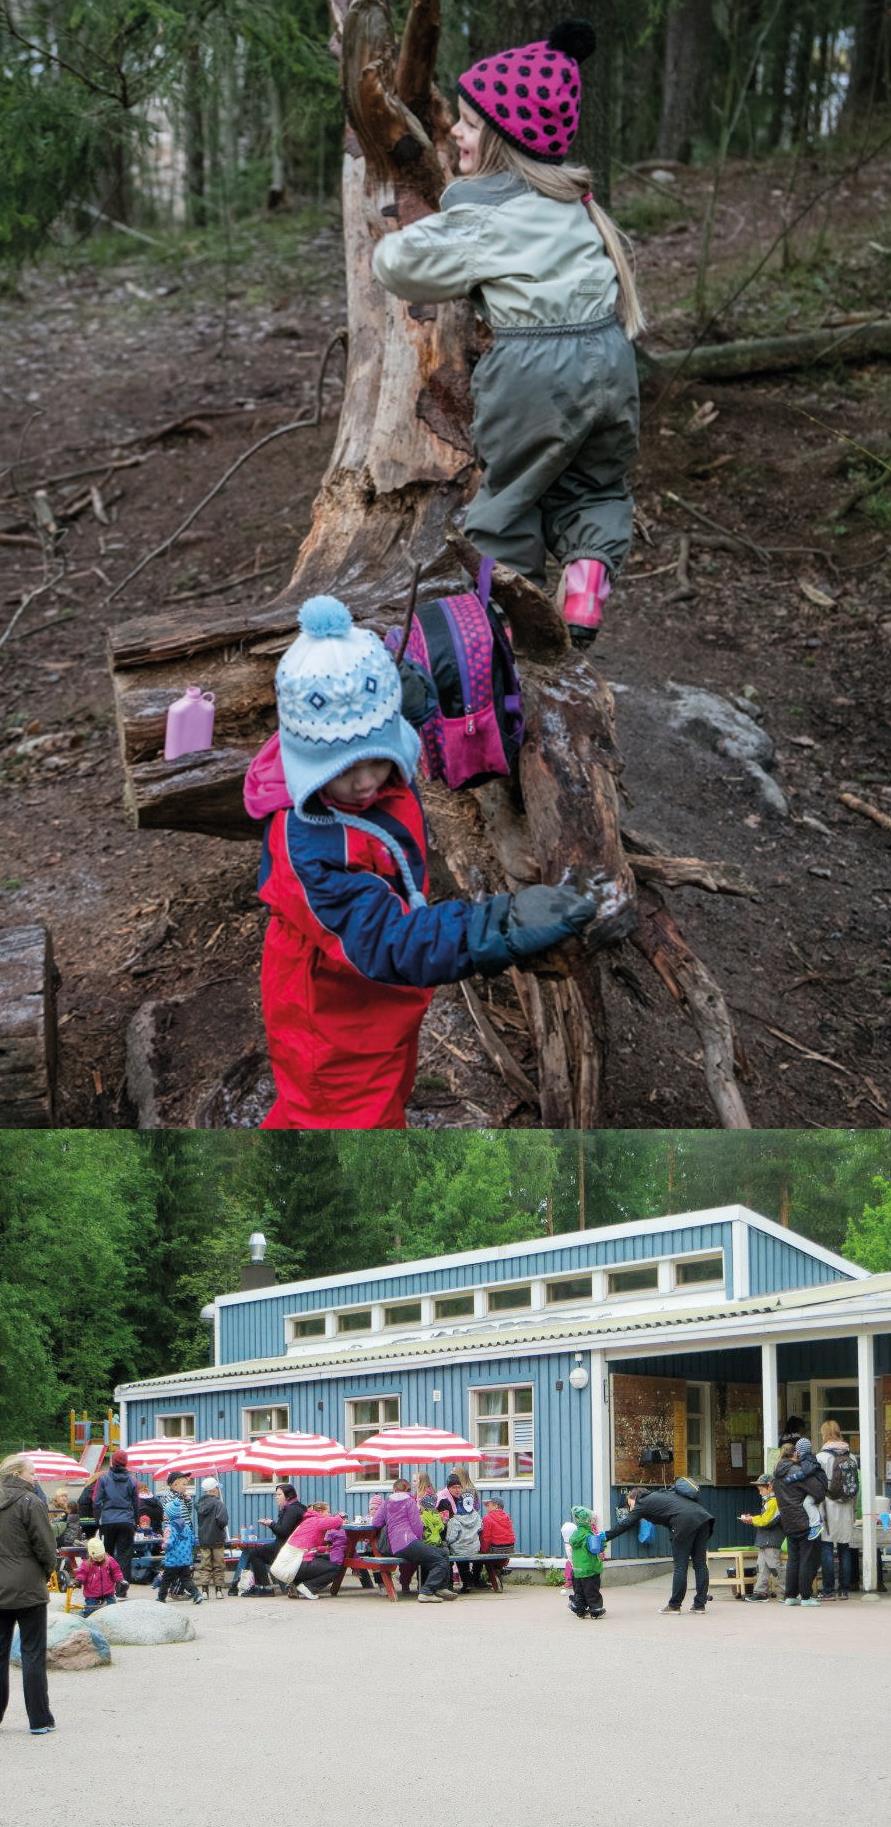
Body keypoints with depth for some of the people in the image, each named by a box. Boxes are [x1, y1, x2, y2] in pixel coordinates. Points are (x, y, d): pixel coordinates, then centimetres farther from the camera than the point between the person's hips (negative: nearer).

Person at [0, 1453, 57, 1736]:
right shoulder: (30, 1502, -12)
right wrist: (47, 1571, 6)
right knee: (33, 1655, 1)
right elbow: (45, 1545, -12)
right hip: (28, 1590, -5)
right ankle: (39, 1720, 3)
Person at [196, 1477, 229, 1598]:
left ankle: (204, 1590, 3)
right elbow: (222, 1520, -24)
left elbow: (197, 1521, 9)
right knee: (219, 1566, 7)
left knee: (204, 1566, 7)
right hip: (217, 1539, -4)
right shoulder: (218, 1504, -14)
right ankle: (218, 1590, 8)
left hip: (203, 1540, 4)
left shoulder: (200, 1504, 2)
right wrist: (222, 1527, -4)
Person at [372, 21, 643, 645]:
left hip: (532, 369, -5)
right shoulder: (570, 198, 13)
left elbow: (399, 263, -5)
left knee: (511, 489, 13)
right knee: (598, 483, 22)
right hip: (609, 359, 6)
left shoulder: (481, 217, -7)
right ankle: (592, 569, -1)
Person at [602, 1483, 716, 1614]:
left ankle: (674, 1605, 7)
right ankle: (700, 1604, 11)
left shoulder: (643, 1503, 12)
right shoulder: (661, 1494, 32)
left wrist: (605, 1537, 16)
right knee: (700, 1564, 9)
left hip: (686, 1522, -7)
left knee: (680, 1566, 2)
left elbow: (625, 1524, 10)